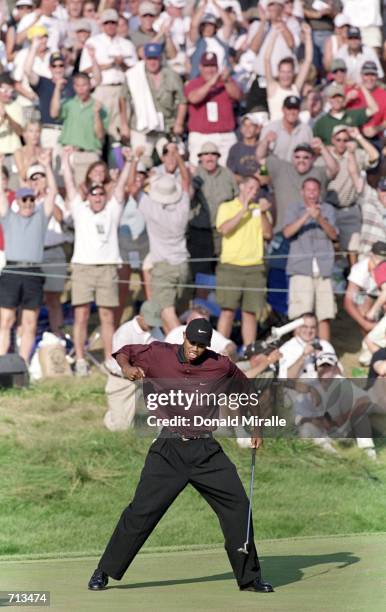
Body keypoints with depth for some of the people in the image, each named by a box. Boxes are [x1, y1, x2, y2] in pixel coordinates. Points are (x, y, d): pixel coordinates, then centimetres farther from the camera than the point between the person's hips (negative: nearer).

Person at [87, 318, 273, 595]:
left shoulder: (221, 366, 2)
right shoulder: (159, 354, 0)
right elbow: (124, 352, 11)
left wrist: (255, 427, 14)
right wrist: (127, 367, -11)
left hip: (207, 452, 2)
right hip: (169, 450, -2)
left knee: (238, 506, -4)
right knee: (142, 511, -7)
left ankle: (249, 577, 10)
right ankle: (104, 573, 4)